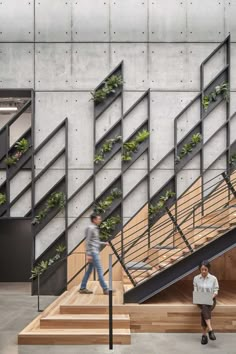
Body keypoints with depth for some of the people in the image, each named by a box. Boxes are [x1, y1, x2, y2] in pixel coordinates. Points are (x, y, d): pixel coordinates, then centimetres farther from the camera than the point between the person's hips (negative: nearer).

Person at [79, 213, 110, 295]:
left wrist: (104, 243, 17)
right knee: (99, 270, -8)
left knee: (89, 270, 11)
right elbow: (88, 242, -16)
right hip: (93, 252, -10)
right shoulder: (90, 228, -12)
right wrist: (88, 254, -20)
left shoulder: (95, 228, 16)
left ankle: (82, 288, 16)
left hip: (95, 252, 10)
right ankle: (105, 289, -6)